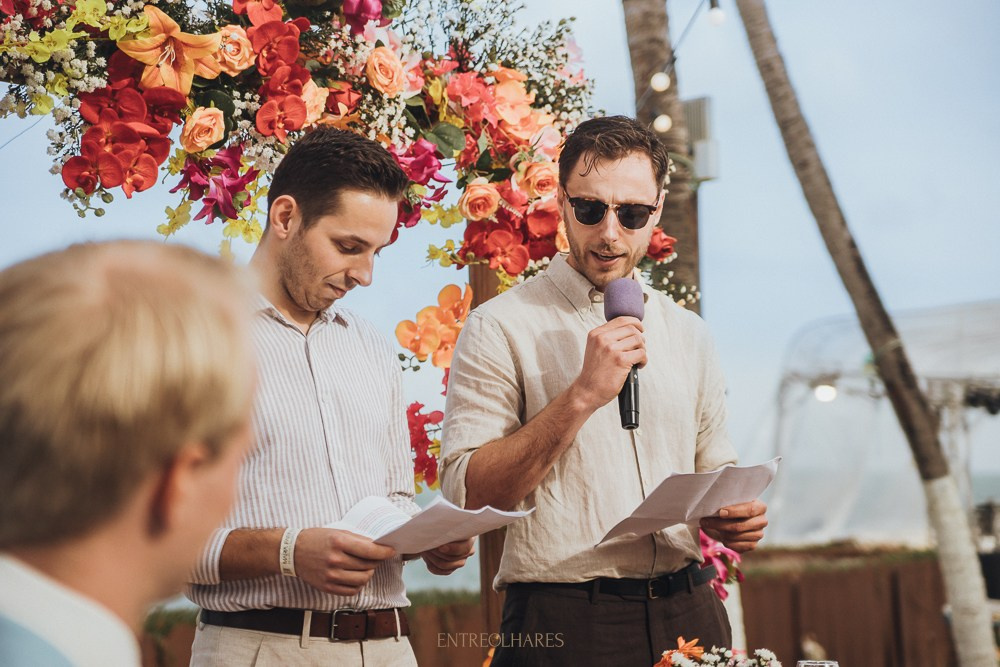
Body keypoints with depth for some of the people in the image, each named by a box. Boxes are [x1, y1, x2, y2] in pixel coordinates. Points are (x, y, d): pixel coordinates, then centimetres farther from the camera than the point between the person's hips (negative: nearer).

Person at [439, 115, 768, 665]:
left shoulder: (686, 335, 12)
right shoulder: (501, 327, -5)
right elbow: (465, 492, -14)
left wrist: (739, 516, -2)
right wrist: (582, 396, -20)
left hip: (685, 618, 5)